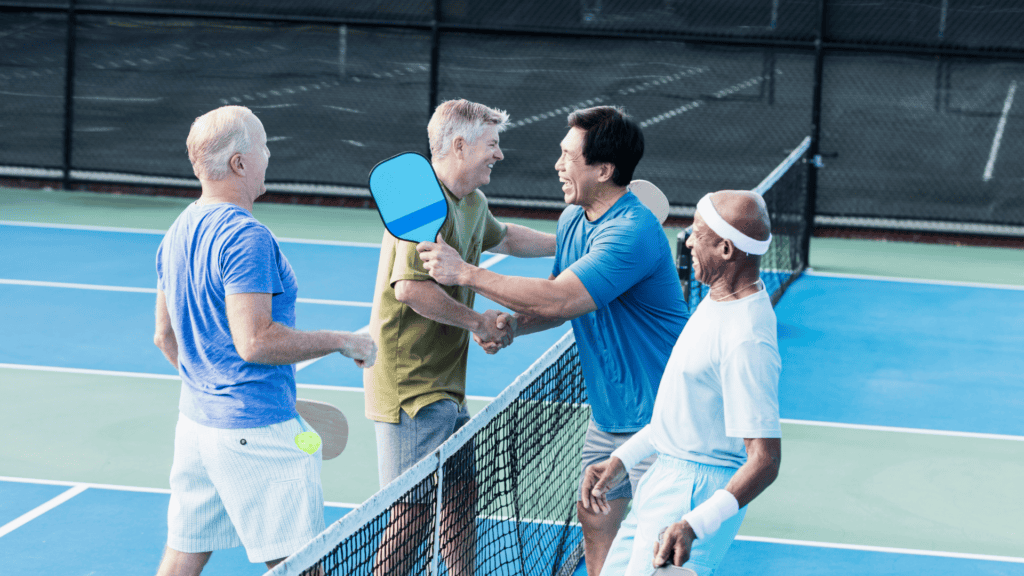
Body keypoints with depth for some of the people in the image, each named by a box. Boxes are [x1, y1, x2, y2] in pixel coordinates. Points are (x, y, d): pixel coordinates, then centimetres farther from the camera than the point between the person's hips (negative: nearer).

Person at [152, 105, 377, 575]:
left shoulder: (178, 233, 11)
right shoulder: (245, 237, -18)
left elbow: (165, 336, 19)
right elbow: (255, 341, -24)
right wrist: (343, 342, -14)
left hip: (195, 420, 9)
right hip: (257, 430, -9)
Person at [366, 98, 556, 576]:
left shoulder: (473, 203, 13)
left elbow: (503, 237, 36)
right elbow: (410, 286, -28)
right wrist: (479, 321, -19)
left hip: (447, 386, 10)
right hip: (410, 386, -10)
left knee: (462, 492, 17)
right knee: (412, 508, -7)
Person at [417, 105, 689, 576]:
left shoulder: (633, 233, -26)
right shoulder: (572, 219, 5)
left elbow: (559, 299, -33)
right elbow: (561, 304, 16)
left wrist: (466, 273, -28)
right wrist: (508, 326, -4)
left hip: (655, 418, -9)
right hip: (607, 414, 9)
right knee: (594, 521, 15)